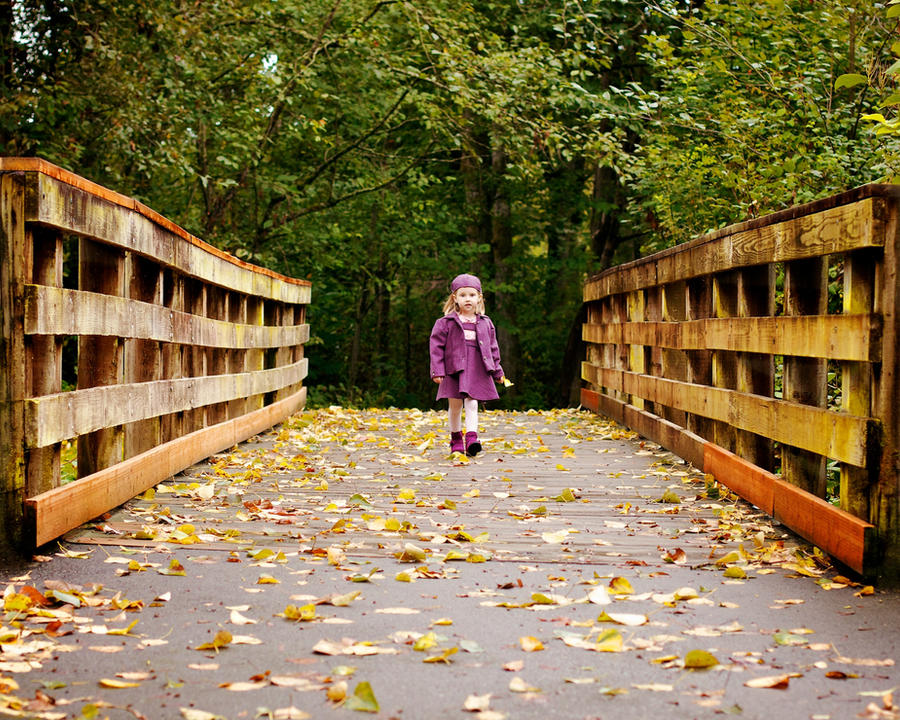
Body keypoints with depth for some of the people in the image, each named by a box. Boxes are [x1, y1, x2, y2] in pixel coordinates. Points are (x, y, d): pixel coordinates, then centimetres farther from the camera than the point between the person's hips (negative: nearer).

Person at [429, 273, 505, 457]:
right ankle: (456, 438, 22)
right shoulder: (446, 323, 1)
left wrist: (497, 372, 17)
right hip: (454, 369, -1)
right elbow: (436, 346, 0)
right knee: (455, 405, 5)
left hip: (477, 370, 1)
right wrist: (437, 370, -7)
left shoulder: (485, 323, 11)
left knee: (472, 404, -9)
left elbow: (493, 348, 17)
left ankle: (471, 438, -18)